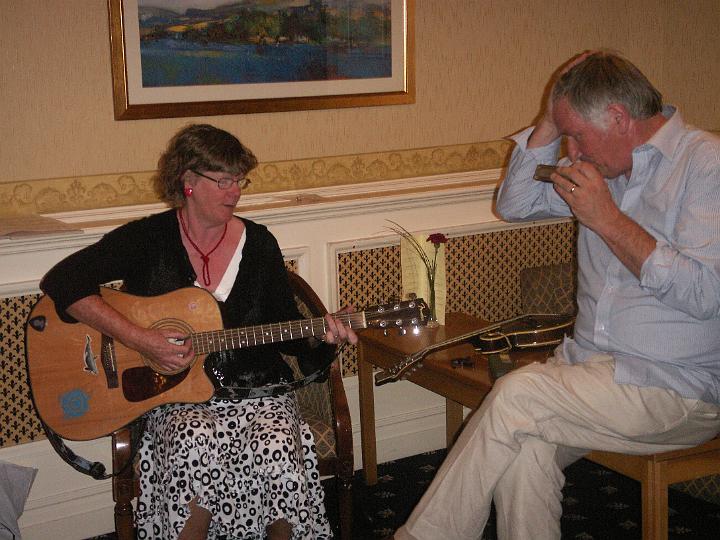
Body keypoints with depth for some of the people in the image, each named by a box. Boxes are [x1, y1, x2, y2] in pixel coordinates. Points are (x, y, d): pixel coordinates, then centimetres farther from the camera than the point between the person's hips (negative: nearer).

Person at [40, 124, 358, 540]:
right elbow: (62, 282, -14)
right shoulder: (148, 239, -3)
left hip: (256, 387, 2)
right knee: (196, 448, -34)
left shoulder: (259, 243, 5)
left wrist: (319, 335, -13)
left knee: (278, 450, -28)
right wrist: (141, 340, -22)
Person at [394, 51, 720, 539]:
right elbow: (514, 204, 20)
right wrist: (551, 122, 8)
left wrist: (608, 220, -15)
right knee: (525, 447, -25)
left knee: (517, 397, -24)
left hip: (678, 387, -6)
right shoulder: (602, 166, 15)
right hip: (589, 361, 6)